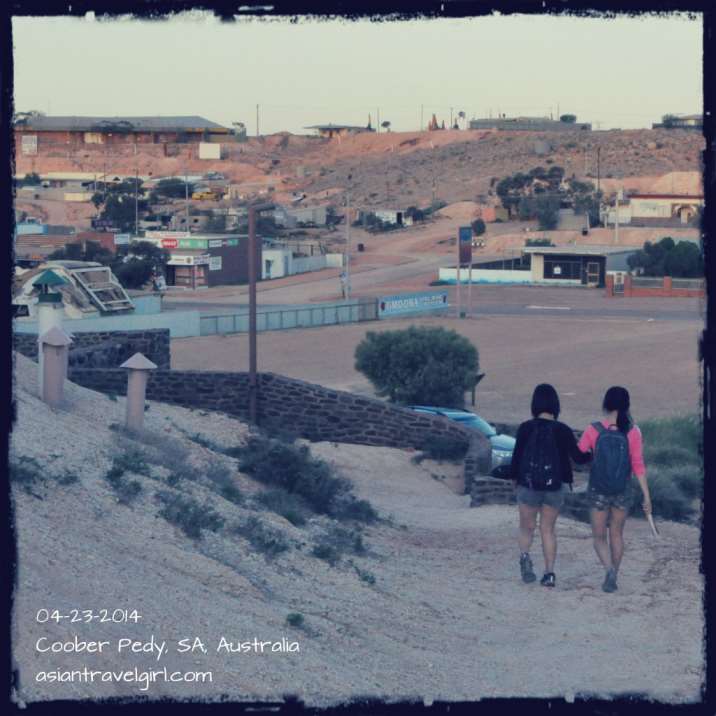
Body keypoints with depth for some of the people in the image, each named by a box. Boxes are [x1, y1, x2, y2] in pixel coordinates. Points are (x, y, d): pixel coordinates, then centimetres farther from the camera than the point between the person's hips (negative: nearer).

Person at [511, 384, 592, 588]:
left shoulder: (526, 428, -8)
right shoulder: (563, 430, -5)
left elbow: (517, 455, -4)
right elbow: (578, 457, -1)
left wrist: (514, 478, 12)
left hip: (528, 485, -1)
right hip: (554, 487, 1)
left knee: (527, 527, 13)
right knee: (548, 529, 12)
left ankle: (524, 556, -15)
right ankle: (549, 572, 5)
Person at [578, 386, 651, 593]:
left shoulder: (593, 430, -11)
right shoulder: (632, 432, -9)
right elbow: (638, 464, -9)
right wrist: (646, 495, -4)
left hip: (598, 491, -2)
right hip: (623, 491, 2)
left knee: (599, 537, 9)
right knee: (616, 535, 18)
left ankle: (609, 569, -17)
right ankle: (612, 579, 22)